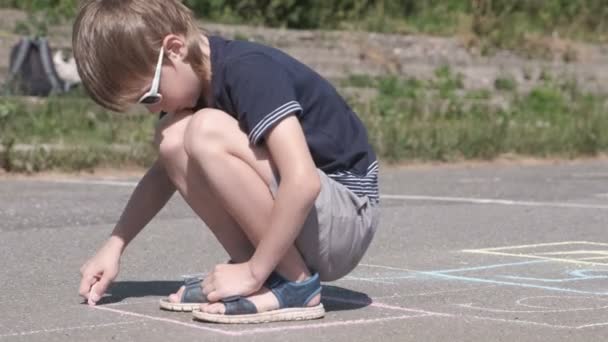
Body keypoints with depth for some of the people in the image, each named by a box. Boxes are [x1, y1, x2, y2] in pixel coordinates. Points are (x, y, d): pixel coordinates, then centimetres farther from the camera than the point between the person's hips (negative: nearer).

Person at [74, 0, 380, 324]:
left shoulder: (250, 72, -23)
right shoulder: (197, 80, 4)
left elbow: (303, 180, -32)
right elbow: (168, 169, 18)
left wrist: (254, 272, -25)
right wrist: (114, 246, 9)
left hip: (345, 219, -9)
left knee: (208, 132, -25)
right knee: (173, 138, -5)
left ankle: (294, 282, -17)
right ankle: (271, 271, -2)